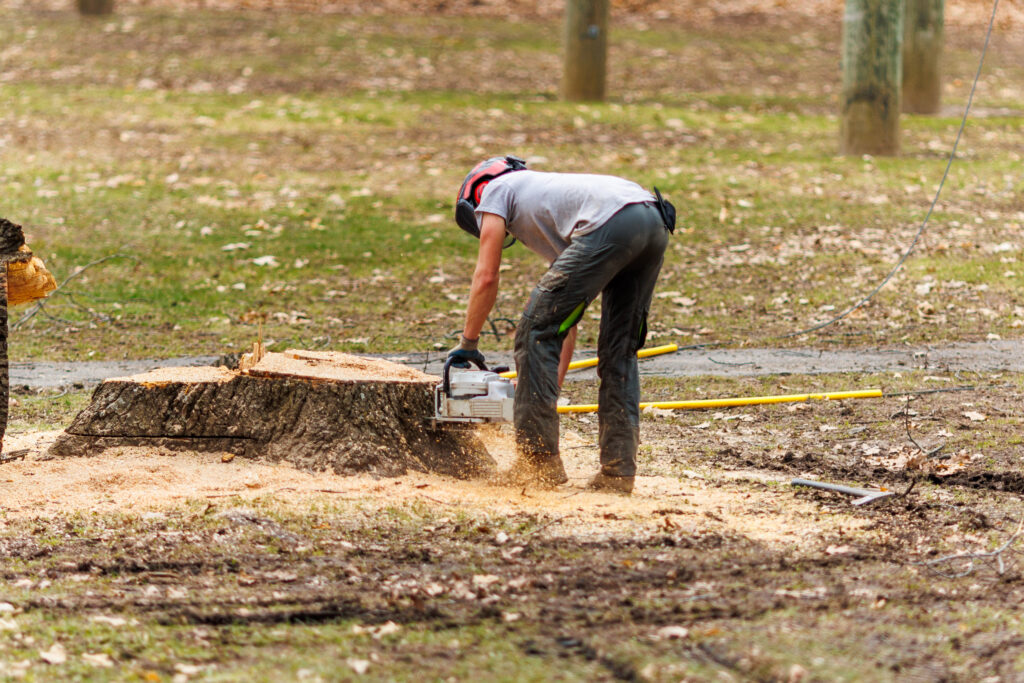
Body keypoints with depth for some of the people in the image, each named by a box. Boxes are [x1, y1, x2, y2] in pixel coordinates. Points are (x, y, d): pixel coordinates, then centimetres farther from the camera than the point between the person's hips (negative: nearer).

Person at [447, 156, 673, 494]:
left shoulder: (495, 190, 23)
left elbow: (486, 278, 14)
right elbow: (567, 325, 37)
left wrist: (467, 344, 26)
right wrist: (553, 388, 36)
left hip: (609, 225, -8)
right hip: (655, 224, 8)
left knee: (537, 330, 4)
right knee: (620, 352, 18)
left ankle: (538, 460, 6)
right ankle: (618, 470, 14)